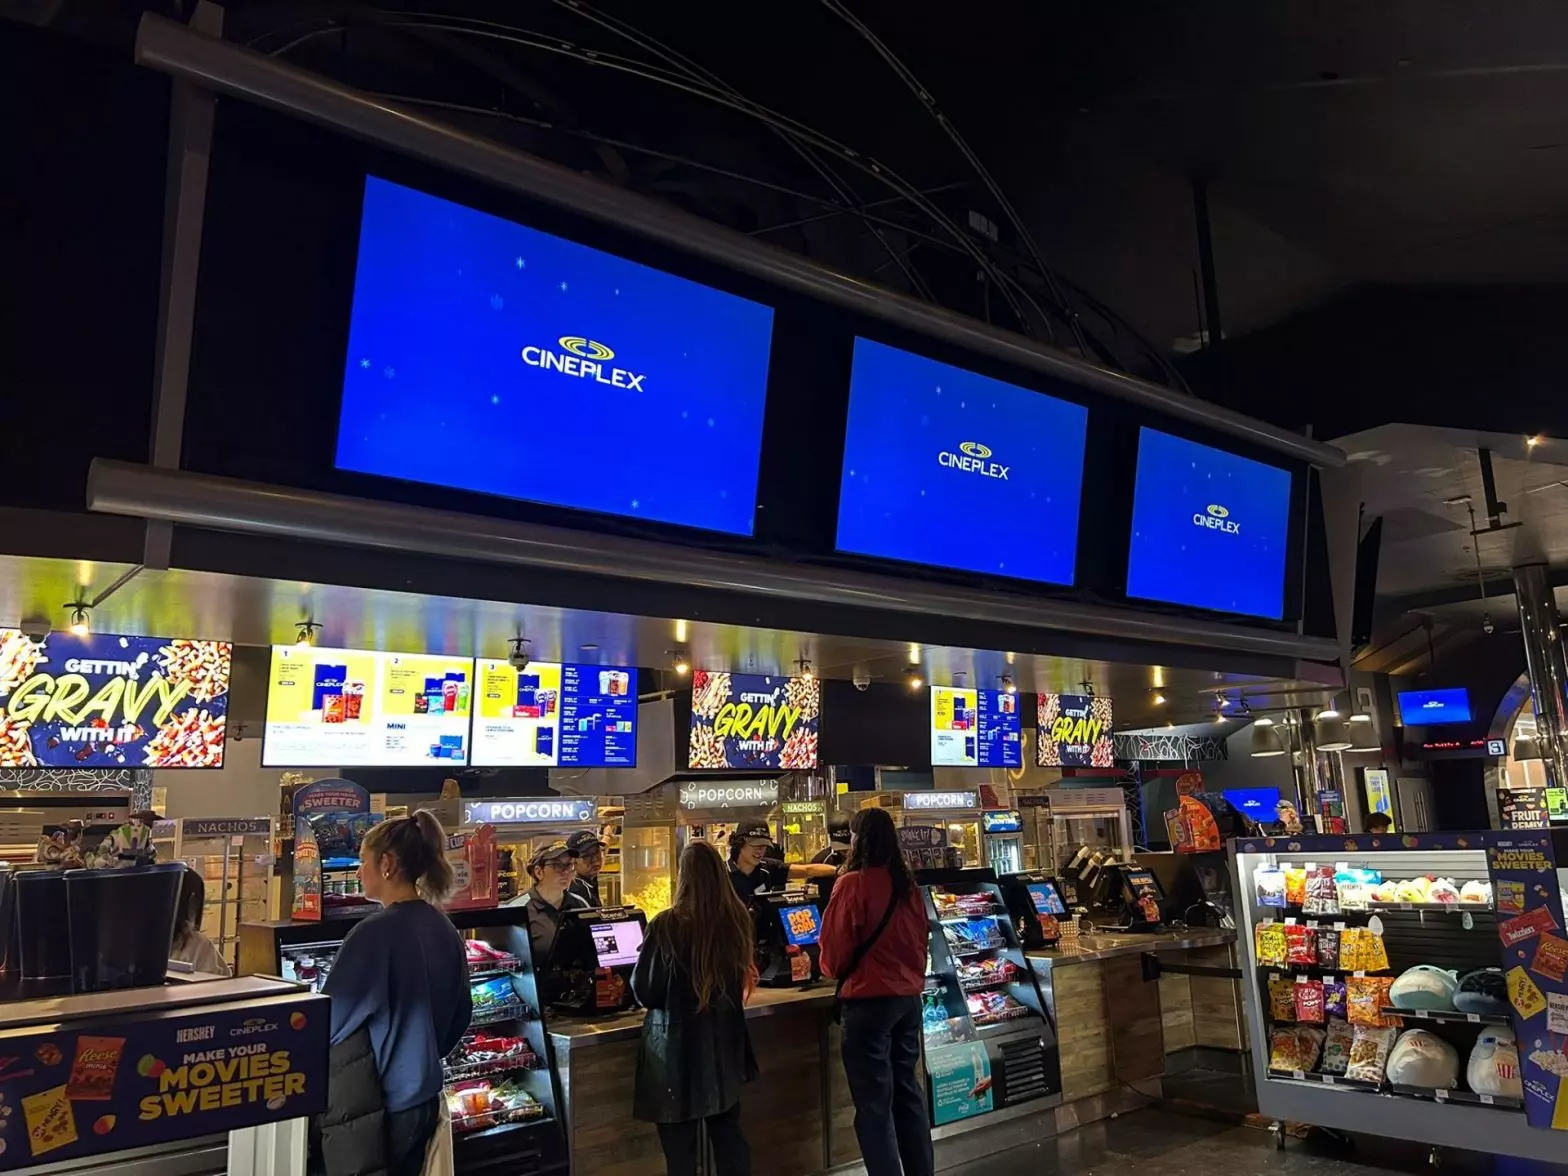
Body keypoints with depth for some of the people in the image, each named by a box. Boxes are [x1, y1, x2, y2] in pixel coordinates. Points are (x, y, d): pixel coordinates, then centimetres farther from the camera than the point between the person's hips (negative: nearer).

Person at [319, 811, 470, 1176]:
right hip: (421, 1098, 7)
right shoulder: (445, 930, 2)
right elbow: (461, 1013, 9)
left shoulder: (376, 932, -20)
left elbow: (328, 1018, -13)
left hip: (369, 1106, -7)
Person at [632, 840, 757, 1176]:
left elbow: (645, 992, -10)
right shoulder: (737, 919, -3)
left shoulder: (667, 924, -18)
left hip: (676, 1048, -5)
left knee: (680, 1148, 7)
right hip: (725, 1041, 5)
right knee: (729, 1136, 18)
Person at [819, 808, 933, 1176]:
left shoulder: (853, 883, -14)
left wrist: (831, 969, 12)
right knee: (908, 1091, 17)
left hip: (868, 1000, -7)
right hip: (908, 996, 7)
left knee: (874, 1101, 2)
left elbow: (836, 946, -9)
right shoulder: (908, 884, 5)